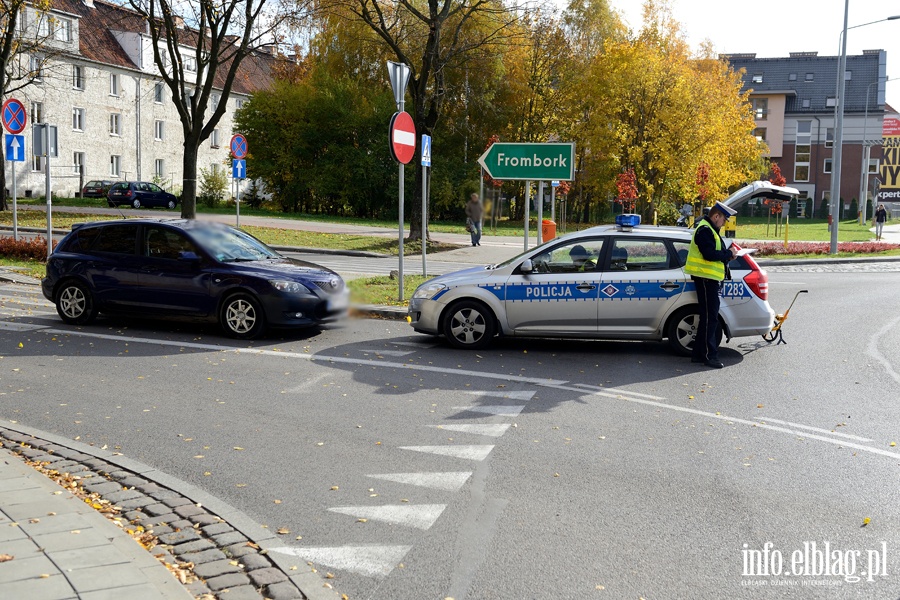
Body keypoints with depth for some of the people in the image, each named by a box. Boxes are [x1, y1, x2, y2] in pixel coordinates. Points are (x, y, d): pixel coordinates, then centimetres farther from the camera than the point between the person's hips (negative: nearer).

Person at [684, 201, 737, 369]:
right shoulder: (704, 230, -14)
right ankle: (709, 355, -7)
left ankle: (699, 353, 17)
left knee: (708, 317, 13)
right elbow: (709, 254, -24)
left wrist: (729, 253, 3)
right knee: (710, 318, -9)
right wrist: (729, 254, -12)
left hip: (711, 278, 11)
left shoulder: (710, 230, 20)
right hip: (705, 278, -11)